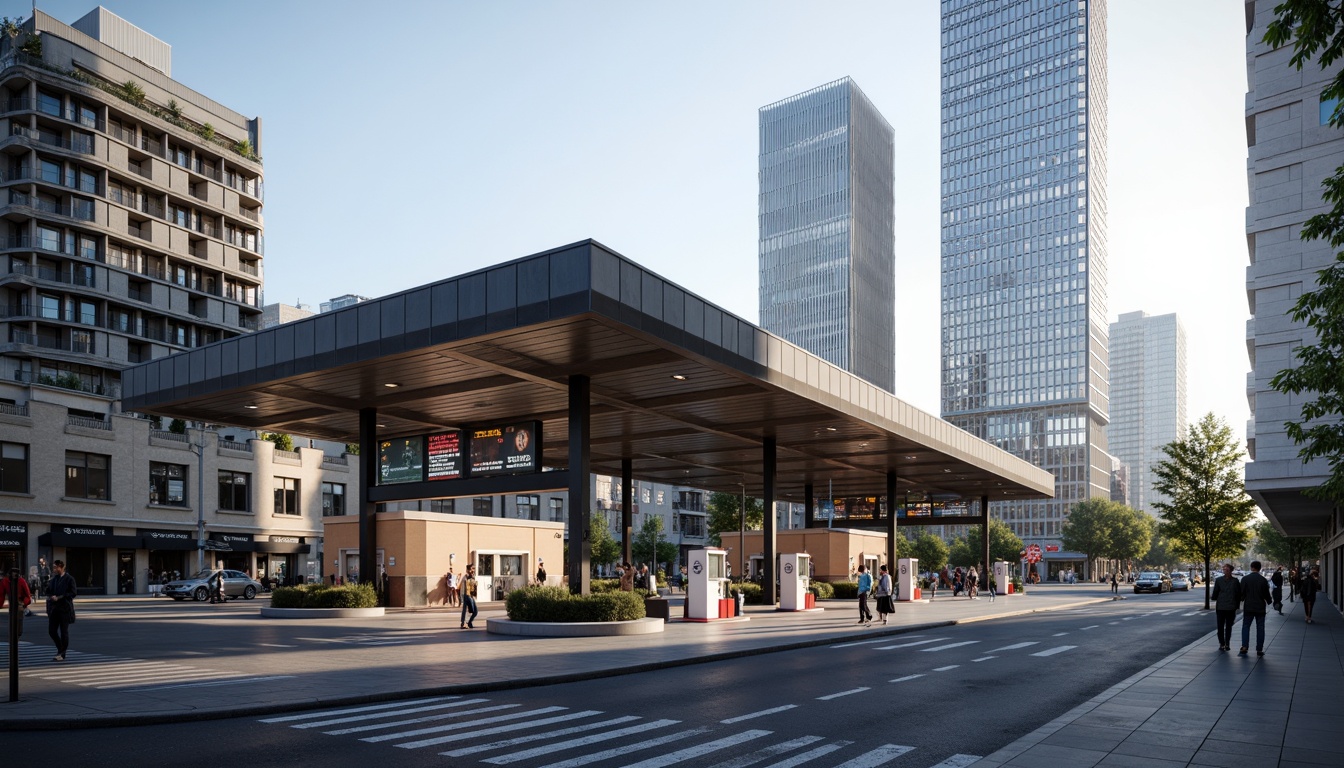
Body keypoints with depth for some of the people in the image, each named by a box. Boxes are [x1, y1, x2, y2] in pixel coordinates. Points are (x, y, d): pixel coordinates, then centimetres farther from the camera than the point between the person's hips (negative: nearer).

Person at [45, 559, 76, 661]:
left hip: (64, 608, -6)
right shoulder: (53, 579, 11)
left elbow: (73, 593, -10)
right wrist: (51, 597, -5)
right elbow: (48, 592, 17)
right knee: (52, 631, 3)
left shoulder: (69, 579, -6)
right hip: (54, 608, 6)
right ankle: (60, 649, 22)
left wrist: (59, 597, -16)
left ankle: (62, 654, 9)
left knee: (64, 632, 0)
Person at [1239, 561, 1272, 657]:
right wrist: (1270, 600, 21)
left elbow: (1242, 593, -5)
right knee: (1260, 628, 8)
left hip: (1248, 607, -1)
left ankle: (1244, 647, -9)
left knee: (1245, 627, 5)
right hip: (1260, 608, 1)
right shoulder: (1263, 580, -6)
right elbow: (1266, 595, -1)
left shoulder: (1245, 579, -7)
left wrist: (1242, 600, 15)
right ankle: (1259, 650, 9)